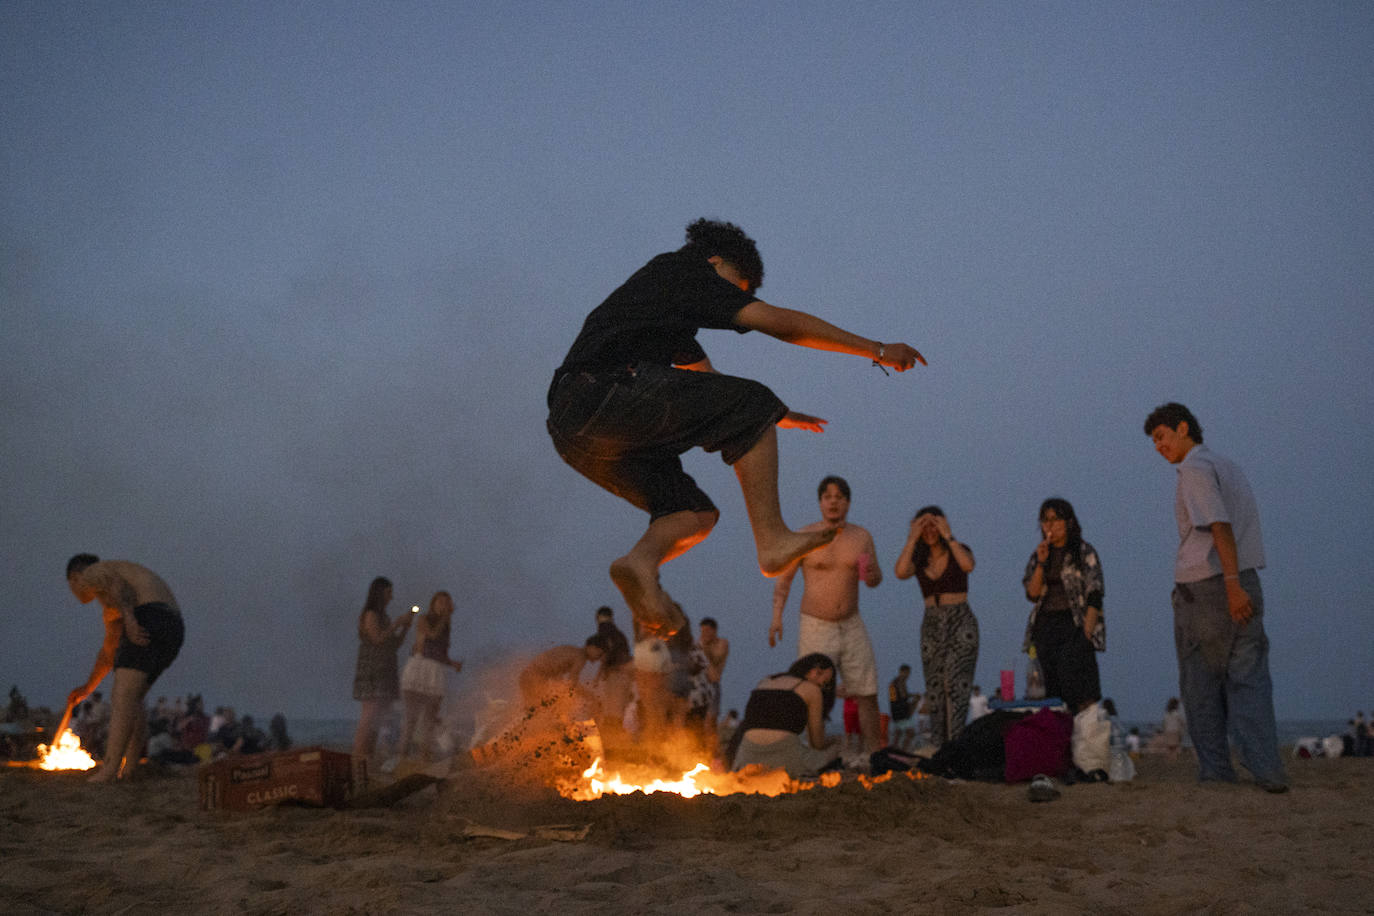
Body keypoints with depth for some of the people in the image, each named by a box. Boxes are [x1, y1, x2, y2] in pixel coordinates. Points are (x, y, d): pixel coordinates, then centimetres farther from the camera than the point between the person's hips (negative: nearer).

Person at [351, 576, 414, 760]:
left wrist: (405, 627, 3)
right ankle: (358, 756, -18)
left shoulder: (383, 617, 20)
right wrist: (397, 623, -13)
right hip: (371, 672, -9)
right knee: (370, 715, -16)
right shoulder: (370, 614, -8)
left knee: (376, 717, 3)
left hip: (383, 674, 9)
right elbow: (377, 639, -20)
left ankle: (369, 756, 1)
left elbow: (395, 644, 18)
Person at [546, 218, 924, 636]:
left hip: (571, 430, 9)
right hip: (606, 394, -9)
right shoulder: (682, 271, 9)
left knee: (696, 512, 14)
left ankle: (642, 559, -15)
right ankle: (771, 538, -10)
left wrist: (777, 414, 53)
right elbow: (782, 323, 5)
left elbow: (709, 380, 46)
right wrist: (878, 349, 10)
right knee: (752, 406, -1)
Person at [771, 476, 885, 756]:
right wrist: (777, 616, -9)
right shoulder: (805, 537, -4)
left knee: (866, 693, 3)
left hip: (852, 627, 3)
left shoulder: (861, 537, 5)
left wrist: (871, 575, -13)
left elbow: (876, 579, 12)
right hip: (815, 628, -3)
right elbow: (784, 578, 1)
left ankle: (875, 755, 11)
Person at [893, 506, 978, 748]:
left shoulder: (958, 550, 3)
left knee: (956, 687, -14)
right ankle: (938, 749, 9)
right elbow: (901, 572, -13)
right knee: (934, 692, 4)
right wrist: (912, 538, -12)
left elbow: (968, 565, -22)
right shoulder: (918, 559, 9)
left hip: (961, 624, -4)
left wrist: (948, 536, -17)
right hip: (931, 626, 4)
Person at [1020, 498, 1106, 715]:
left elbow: (1094, 597, -6)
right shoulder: (1038, 554, 14)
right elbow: (1032, 594, 5)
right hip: (1045, 627, 5)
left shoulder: (1084, 552, 0)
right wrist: (1041, 563, -7)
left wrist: (1087, 632, -18)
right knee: (1052, 687, 0)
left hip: (1075, 623, -5)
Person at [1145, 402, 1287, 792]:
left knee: (1201, 686, 5)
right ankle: (1267, 770, -9)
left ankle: (1215, 772, 8)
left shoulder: (1195, 468, -7)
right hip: (1245, 584, 7)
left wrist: (1231, 583, -27)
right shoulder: (1230, 467, 21)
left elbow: (1220, 526, -20)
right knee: (1249, 680, 2)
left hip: (1202, 587, -7)